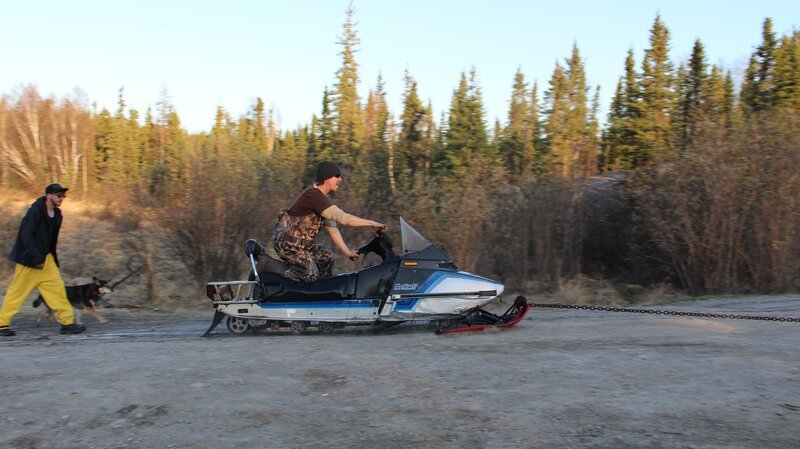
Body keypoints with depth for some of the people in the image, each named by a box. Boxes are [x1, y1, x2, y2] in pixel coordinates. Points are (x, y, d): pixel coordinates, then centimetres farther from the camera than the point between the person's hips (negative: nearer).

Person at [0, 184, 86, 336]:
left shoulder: (56, 214, 9)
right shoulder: (35, 211, -15)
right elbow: (26, 236, -20)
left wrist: (53, 258, 15)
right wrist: (37, 259, -22)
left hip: (45, 258, 8)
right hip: (29, 259, -8)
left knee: (56, 286, 1)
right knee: (18, 291, 1)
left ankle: (67, 322, 2)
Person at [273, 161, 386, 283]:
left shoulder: (322, 198, 8)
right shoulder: (314, 195, -25)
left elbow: (331, 227, 6)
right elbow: (342, 218, -31)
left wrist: (347, 253, -1)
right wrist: (372, 223, -27)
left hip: (302, 242, 10)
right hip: (287, 243, -10)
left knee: (327, 256, 14)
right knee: (311, 275, -15)